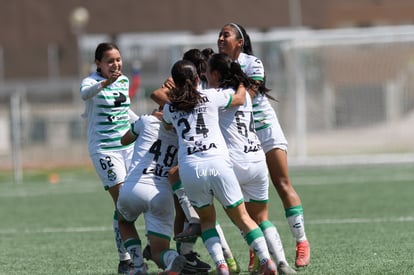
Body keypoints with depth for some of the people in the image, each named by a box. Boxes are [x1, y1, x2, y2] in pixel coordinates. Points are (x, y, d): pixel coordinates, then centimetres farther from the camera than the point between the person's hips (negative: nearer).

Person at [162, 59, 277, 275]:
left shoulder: (170, 108, 14)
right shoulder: (211, 97, 9)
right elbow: (240, 99, 26)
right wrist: (241, 80, 45)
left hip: (189, 168, 1)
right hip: (218, 163, -1)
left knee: (206, 219, 18)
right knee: (241, 217, 8)